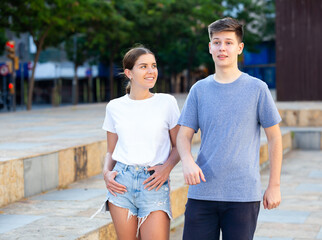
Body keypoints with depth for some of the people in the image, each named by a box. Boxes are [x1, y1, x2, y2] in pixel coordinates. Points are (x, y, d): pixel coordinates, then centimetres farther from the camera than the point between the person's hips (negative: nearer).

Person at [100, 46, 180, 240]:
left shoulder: (167, 103, 2)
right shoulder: (115, 107, 7)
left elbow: (178, 146, 7)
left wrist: (167, 167, -12)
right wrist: (107, 172, -4)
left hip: (154, 185, -2)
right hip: (121, 182, 2)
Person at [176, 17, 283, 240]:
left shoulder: (257, 89, 1)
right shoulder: (199, 90, 8)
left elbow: (274, 138, 4)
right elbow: (184, 135, 7)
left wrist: (274, 185, 1)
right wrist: (187, 161, -15)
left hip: (243, 194, -2)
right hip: (202, 192, 2)